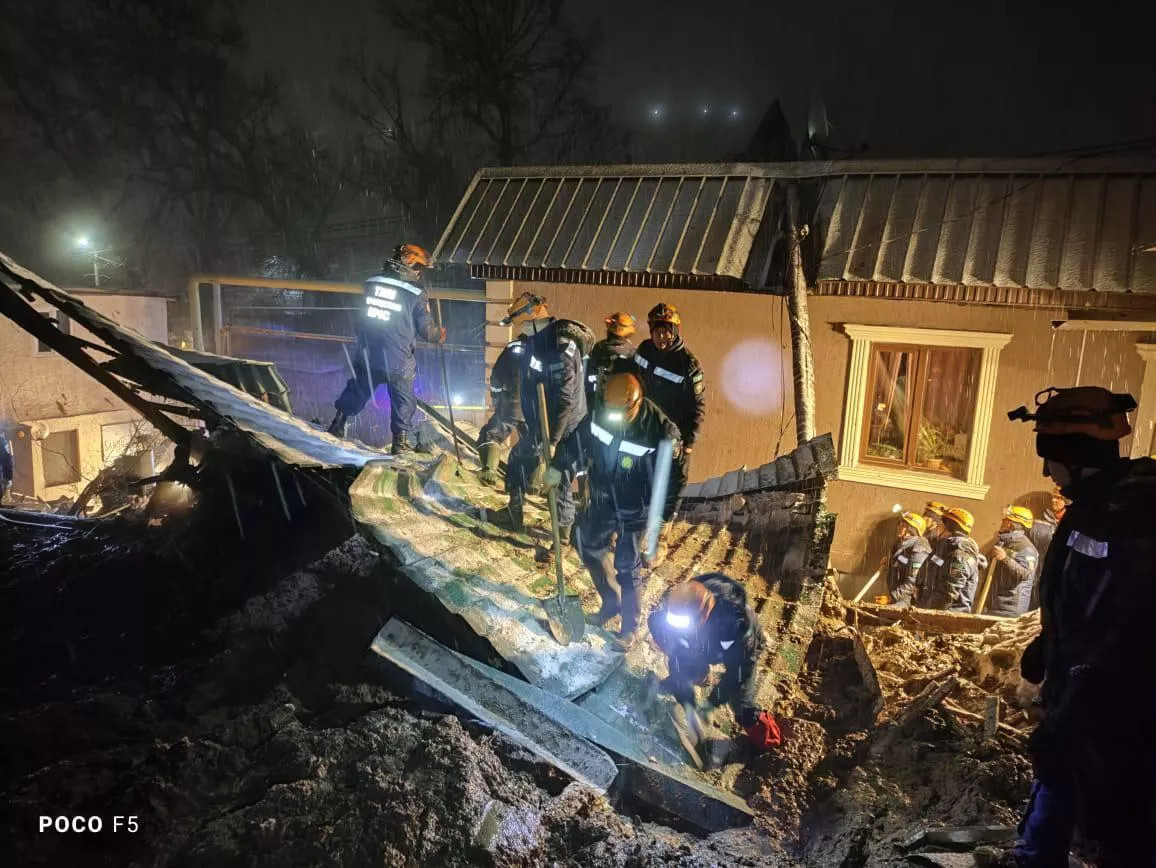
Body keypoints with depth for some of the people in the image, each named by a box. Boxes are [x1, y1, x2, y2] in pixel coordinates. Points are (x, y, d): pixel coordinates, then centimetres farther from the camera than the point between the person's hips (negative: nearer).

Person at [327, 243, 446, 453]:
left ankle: (337, 427, 29)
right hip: (398, 361, -4)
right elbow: (426, 329, -6)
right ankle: (400, 441, 17)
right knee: (403, 400, 13)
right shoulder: (416, 294, -12)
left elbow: (360, 317, 13)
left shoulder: (372, 283, 0)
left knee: (356, 392, 21)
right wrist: (440, 336, 15)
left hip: (366, 356, 4)